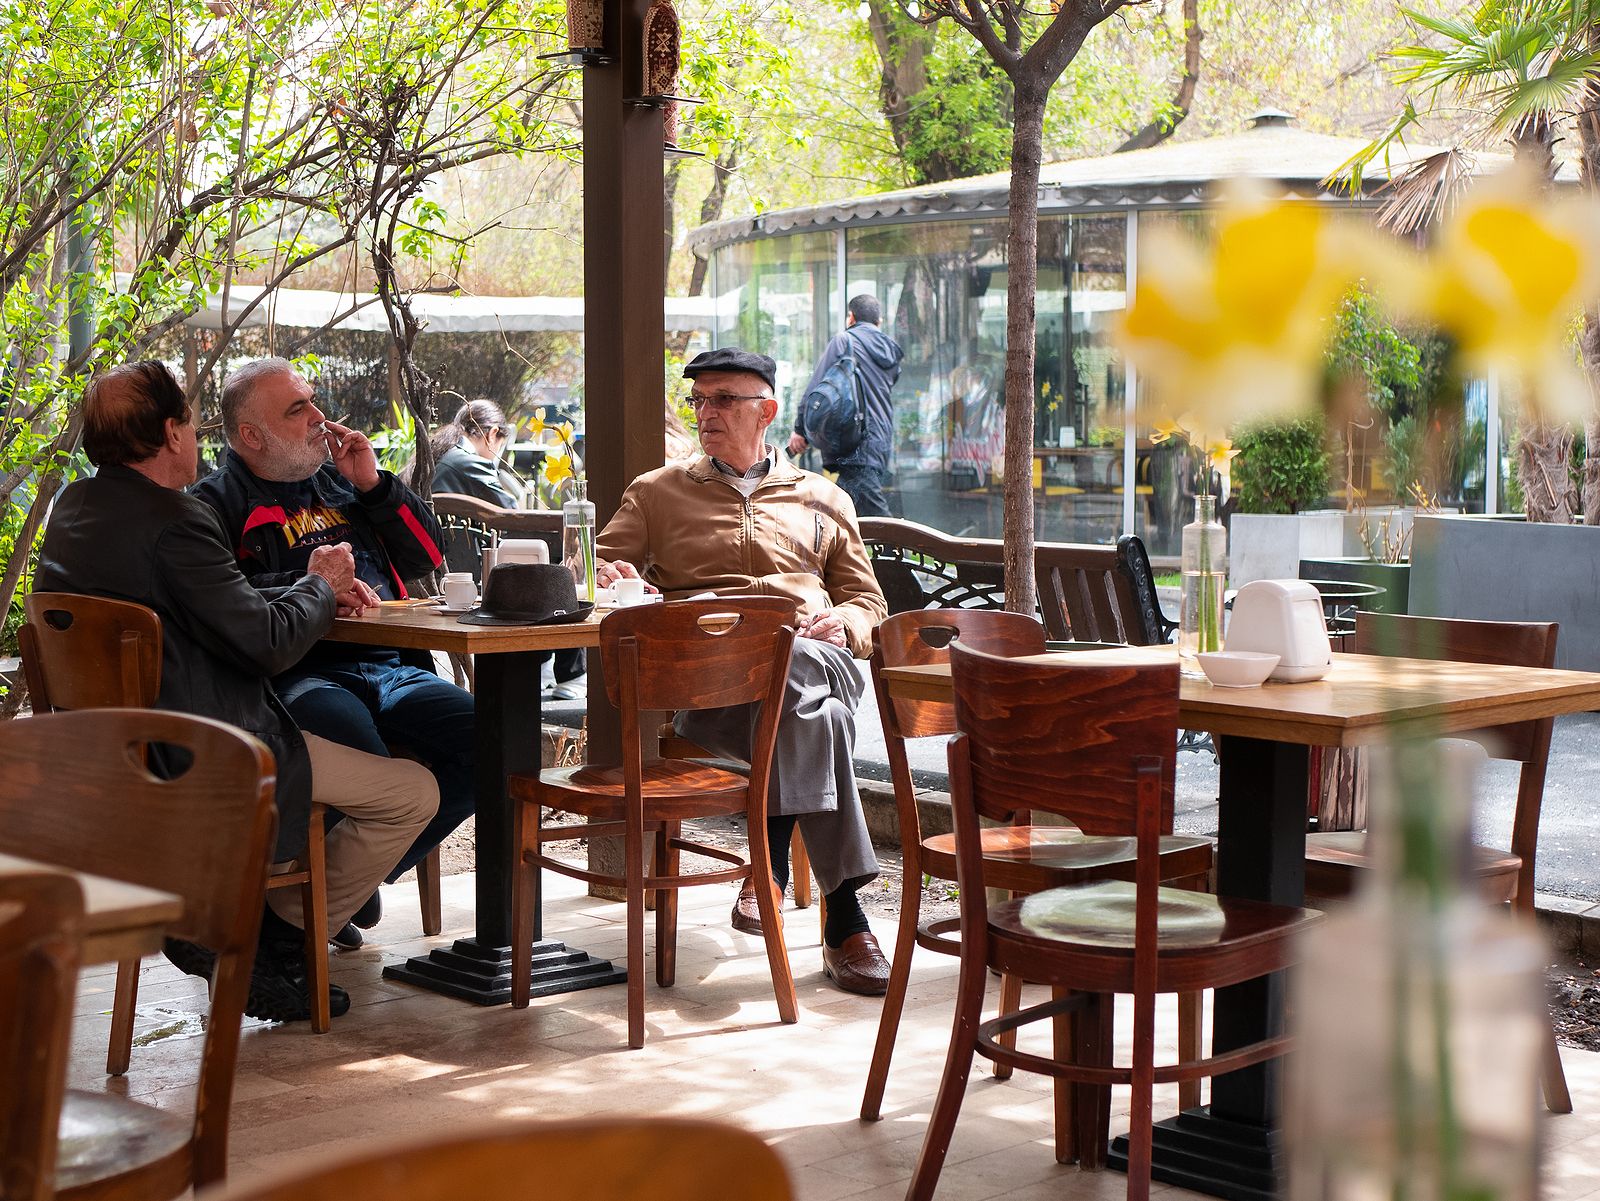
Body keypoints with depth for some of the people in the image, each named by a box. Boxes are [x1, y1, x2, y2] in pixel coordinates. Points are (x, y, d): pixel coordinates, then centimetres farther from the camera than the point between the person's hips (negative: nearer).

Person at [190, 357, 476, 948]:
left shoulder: (340, 479, 26)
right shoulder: (219, 500, 8)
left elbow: (427, 556, 22)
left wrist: (373, 484, 10)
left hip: (391, 666, 7)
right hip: (297, 673, -6)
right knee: (368, 766, -37)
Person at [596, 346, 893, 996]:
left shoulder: (824, 501, 28)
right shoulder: (656, 492, 27)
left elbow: (869, 605, 25)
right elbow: (595, 570, 19)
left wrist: (842, 624, 0)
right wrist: (608, 577, -7)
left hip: (815, 659, 2)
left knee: (803, 665, -39)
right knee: (813, 708, -38)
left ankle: (771, 861, -35)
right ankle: (844, 915, -41)